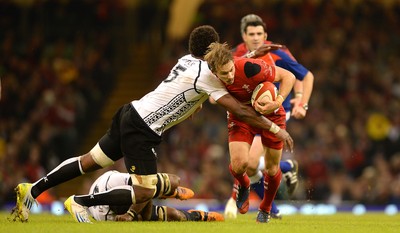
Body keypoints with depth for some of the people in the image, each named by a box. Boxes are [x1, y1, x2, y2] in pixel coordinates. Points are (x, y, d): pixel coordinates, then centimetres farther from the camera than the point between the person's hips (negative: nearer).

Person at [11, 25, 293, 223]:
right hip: (142, 131, -9)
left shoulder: (187, 60, 9)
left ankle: (33, 189, 15)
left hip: (131, 113, 9)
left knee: (90, 161, 16)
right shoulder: (205, 74, -15)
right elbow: (240, 111, -16)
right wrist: (275, 129, -10)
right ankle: (80, 203, -6)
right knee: (145, 193, -7)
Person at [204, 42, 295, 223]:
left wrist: (277, 102, -35)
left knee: (272, 168, 6)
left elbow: (288, 76, -26)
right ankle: (243, 185, 19)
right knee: (238, 163, -19)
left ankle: (265, 209, 36)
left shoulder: (250, 68, -37)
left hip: (270, 114, -2)